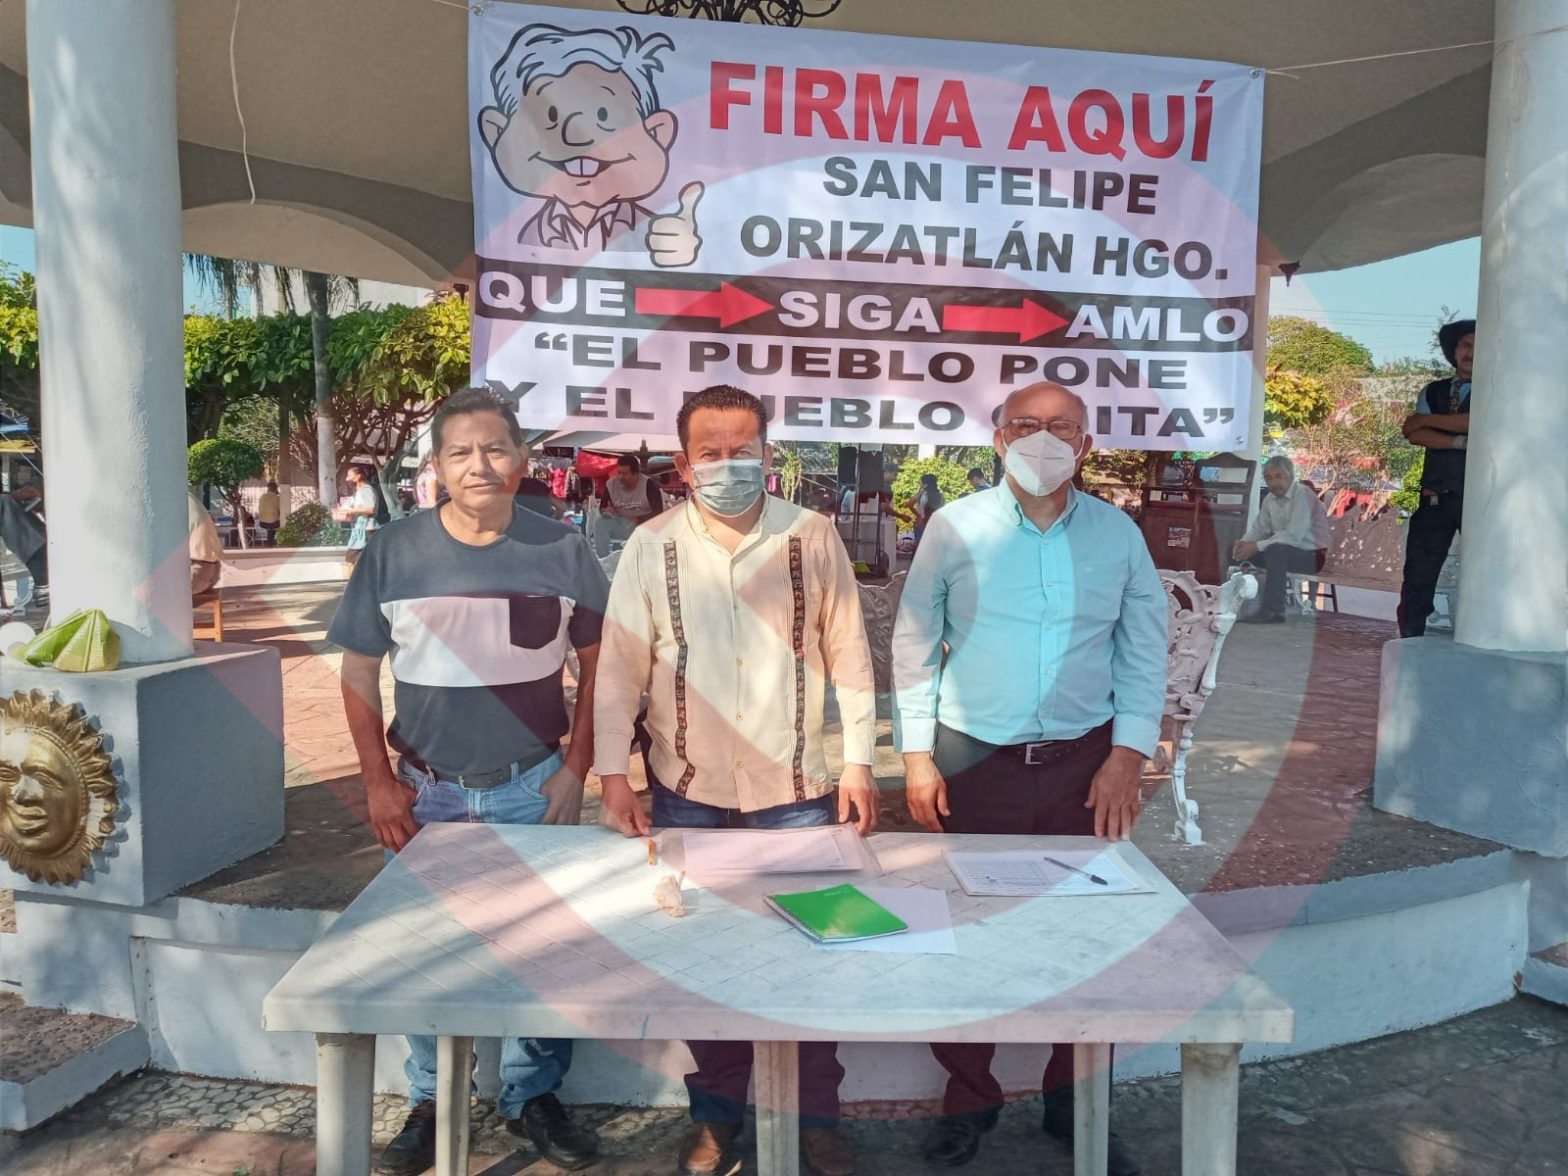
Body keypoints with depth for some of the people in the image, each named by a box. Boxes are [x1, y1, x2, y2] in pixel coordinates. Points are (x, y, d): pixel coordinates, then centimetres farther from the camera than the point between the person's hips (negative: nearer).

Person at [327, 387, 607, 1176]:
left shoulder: (563, 551, -6)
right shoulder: (392, 552, -5)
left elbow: (597, 666, 1)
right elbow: (359, 673, 1)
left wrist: (576, 770, -5)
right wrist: (378, 783, -4)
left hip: (534, 786, 0)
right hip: (428, 790, 1)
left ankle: (531, 1096, 31)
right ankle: (430, 1102, 34)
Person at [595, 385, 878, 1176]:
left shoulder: (813, 537, -4)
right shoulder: (651, 546, -4)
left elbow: (849, 655, 0)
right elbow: (620, 665, -2)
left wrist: (859, 761, -2)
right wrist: (612, 773, -6)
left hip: (796, 784, 0)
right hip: (689, 788, 1)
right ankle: (716, 1112, 34)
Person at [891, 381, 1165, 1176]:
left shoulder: (1118, 534, 2)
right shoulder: (954, 527, -4)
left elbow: (1144, 654, 5)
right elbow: (914, 647, -1)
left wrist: (1127, 756, -3)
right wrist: (915, 756, -5)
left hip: (1085, 762, 2)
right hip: (972, 760, -1)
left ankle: (1075, 1101, 32)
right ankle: (968, 1098, 30)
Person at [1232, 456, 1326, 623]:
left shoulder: (1303, 495, -19)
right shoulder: (1270, 498, 4)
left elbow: (1293, 537, -27)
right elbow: (1259, 528, 11)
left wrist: (1257, 546, -28)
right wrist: (1244, 542, -12)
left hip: (1311, 554, -8)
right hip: (1282, 549, 8)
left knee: (1275, 550, -37)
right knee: (1236, 549, -3)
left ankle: (1271, 610, -34)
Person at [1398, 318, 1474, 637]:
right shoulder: (1433, 391, 14)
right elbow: (1415, 434, -1)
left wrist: (1427, 420, -7)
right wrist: (1462, 442, -13)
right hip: (1436, 497, 3)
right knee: (1418, 576, 1)